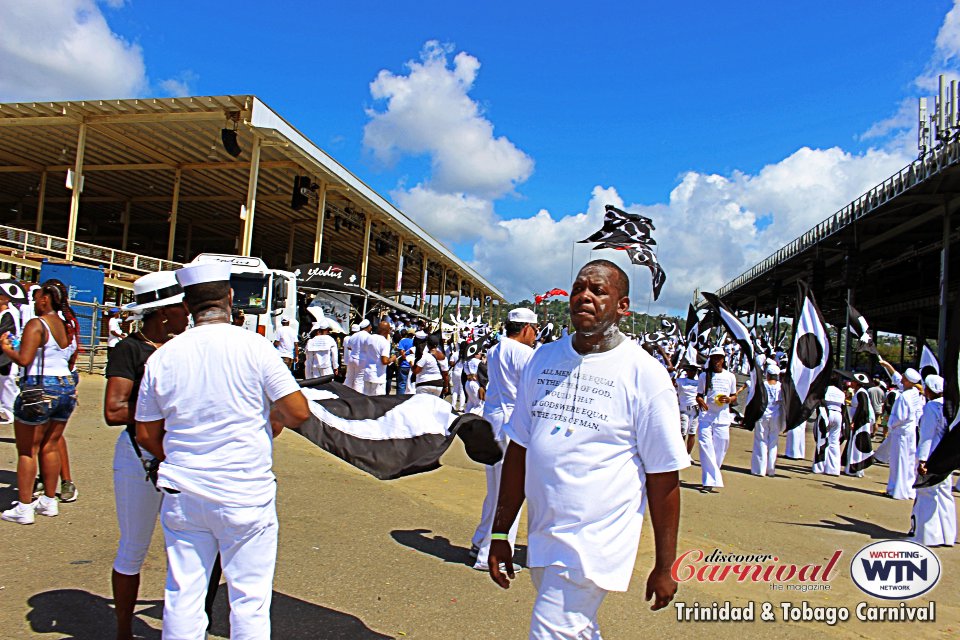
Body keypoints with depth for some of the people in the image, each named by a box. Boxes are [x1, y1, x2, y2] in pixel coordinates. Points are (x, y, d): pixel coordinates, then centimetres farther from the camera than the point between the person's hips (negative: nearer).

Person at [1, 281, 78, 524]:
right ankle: (49, 501, 22)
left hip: (39, 389, -7)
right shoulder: (67, 327, 10)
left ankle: (24, 508, 7)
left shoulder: (36, 325, -11)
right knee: (50, 447, 15)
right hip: (66, 388, 7)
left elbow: (24, 359, -17)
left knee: (27, 451, 3)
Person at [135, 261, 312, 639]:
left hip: (183, 494, 4)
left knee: (182, 596, 16)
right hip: (246, 496, -3)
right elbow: (298, 411, -14)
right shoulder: (253, 346, -11)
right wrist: (273, 420, 8)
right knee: (250, 600, 9)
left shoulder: (162, 356, -1)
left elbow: (146, 435, 7)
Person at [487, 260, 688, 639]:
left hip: (596, 545, -5)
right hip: (541, 538, 5)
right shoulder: (543, 359, 4)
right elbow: (519, 449, 8)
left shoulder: (644, 373, -9)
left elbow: (663, 478, -7)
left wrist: (664, 567, -4)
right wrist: (500, 534, 8)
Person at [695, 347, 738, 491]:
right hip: (706, 416, -1)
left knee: (720, 449, 2)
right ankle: (710, 481, -13)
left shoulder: (730, 377, 11)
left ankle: (709, 478, 18)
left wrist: (729, 399, -7)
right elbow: (699, 395, 9)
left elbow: (734, 397, 16)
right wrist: (701, 402, -14)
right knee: (706, 447, -11)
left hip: (722, 416, 2)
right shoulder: (704, 376, 7)